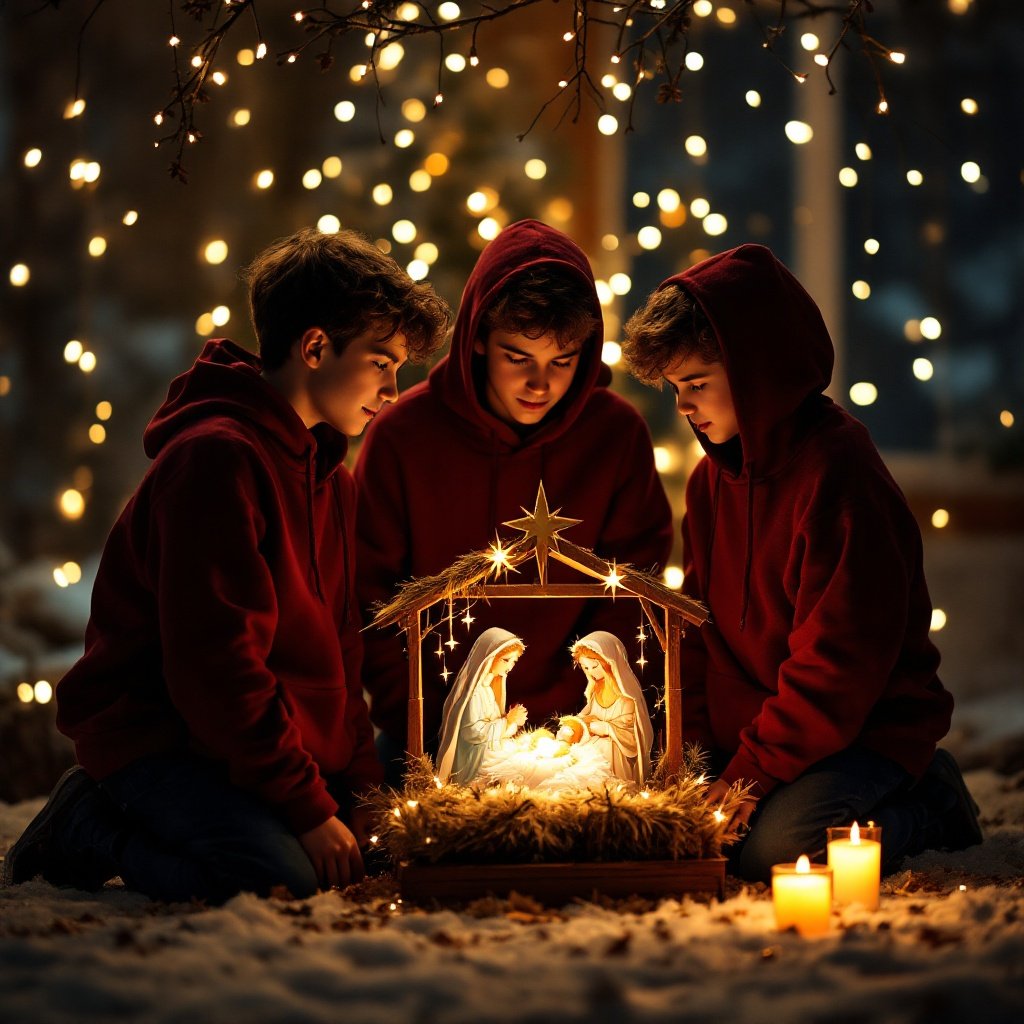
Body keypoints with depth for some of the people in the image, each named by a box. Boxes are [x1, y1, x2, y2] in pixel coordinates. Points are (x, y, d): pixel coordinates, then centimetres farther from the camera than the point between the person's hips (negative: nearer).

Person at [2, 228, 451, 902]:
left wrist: (362, 789, 4)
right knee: (277, 875, -32)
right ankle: (88, 829, -4)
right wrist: (307, 805, -21)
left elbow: (337, 652, 18)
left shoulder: (331, 477, 17)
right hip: (153, 737, -10)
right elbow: (213, 660, -22)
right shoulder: (217, 457, -16)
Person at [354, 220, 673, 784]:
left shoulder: (618, 434, -2)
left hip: (564, 729, 0)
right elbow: (369, 598, 0)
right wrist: (427, 727, -10)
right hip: (431, 733, 0)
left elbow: (629, 606, 4)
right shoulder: (401, 435, -5)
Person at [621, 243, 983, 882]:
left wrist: (753, 772, -22)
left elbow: (836, 661, -21)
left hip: (870, 729, -9)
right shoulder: (711, 477, 11)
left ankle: (924, 806, 1)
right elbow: (701, 631, 16)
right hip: (747, 735, 9)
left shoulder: (836, 471, -18)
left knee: (773, 847, -31)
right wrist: (689, 744, 2)